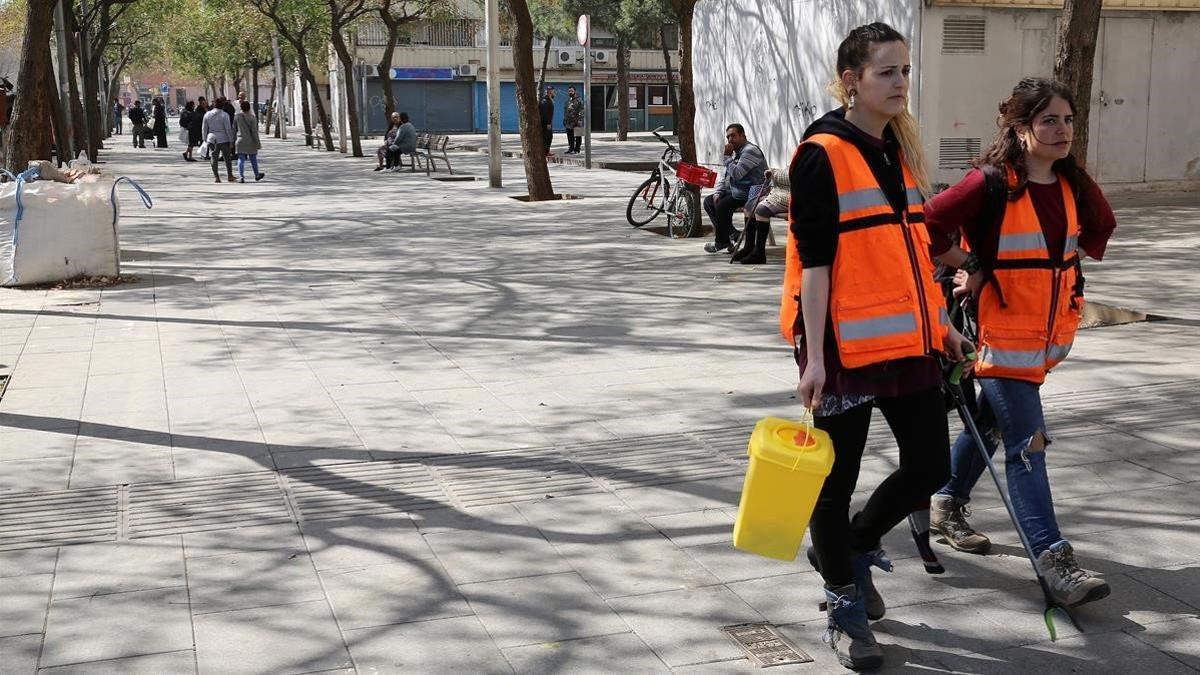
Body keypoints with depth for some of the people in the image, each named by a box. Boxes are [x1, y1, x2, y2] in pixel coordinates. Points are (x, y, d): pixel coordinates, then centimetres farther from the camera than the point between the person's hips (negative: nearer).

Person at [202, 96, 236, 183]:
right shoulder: (224, 115, -10)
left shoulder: (207, 114, 2)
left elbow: (204, 129, 6)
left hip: (212, 140, 3)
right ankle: (230, 176, 14)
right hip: (223, 139, -3)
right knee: (228, 158, 10)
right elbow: (228, 129, -11)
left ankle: (216, 177, 3)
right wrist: (231, 141, -5)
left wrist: (205, 140, 14)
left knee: (214, 159, 7)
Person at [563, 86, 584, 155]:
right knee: (570, 137, 12)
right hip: (569, 123, 7)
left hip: (576, 122, -7)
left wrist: (579, 120, -20)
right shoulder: (568, 100, 16)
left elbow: (581, 111, -13)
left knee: (577, 137, -1)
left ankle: (576, 150, 3)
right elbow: (565, 110, 22)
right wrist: (564, 120, 17)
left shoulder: (578, 100, -7)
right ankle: (571, 148, 21)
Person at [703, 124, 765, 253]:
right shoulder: (736, 152, 18)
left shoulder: (750, 150, -15)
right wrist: (717, 193, 3)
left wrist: (727, 157, -15)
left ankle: (721, 241, -10)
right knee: (709, 201, 4)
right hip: (735, 191, 11)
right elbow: (725, 177, 19)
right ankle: (730, 233, 1)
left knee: (722, 206, -28)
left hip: (749, 194, -11)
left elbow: (736, 174, -26)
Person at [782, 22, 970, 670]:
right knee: (837, 479, 5)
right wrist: (814, 355, -19)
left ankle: (854, 546, 35)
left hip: (908, 342, 8)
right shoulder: (822, 155, -11)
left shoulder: (900, 149, 13)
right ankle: (845, 607, 23)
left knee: (930, 465, 9)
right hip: (845, 345, -7)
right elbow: (814, 262, -15)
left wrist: (940, 322, 20)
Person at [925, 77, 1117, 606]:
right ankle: (1055, 562, -10)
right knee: (1027, 443, -9)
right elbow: (928, 227, -16)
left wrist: (1057, 267, 11)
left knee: (990, 421, 21)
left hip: (1051, 330, 7)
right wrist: (970, 266, -8)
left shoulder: (1073, 184, 3)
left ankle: (948, 504, 41)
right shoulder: (991, 183, -17)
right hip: (1001, 333, -7)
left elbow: (1100, 227, 21)